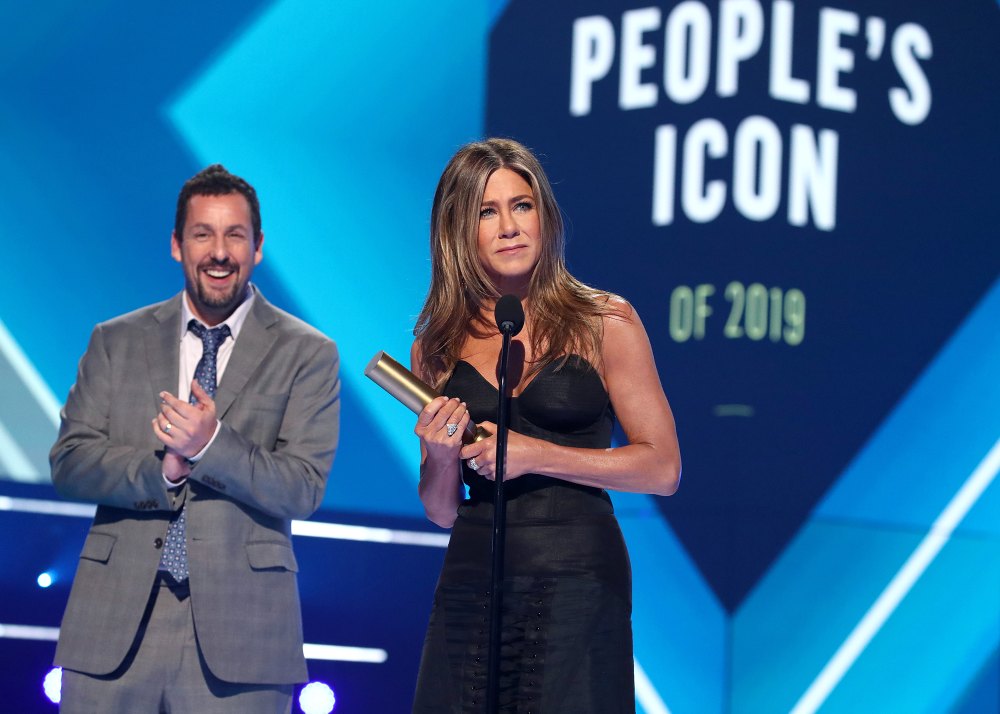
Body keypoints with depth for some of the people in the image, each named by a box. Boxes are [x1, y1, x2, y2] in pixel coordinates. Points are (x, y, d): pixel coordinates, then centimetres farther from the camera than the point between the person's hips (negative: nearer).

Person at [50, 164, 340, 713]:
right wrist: (162, 468, -13)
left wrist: (211, 445, -18)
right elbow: (68, 462, 4)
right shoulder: (116, 341, 12)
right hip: (116, 623, 2)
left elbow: (303, 491, -3)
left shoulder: (307, 354, 5)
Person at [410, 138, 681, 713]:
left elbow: (663, 469, -4)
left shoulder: (606, 323, 0)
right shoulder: (437, 346, 9)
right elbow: (441, 510, 13)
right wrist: (442, 456, -9)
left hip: (578, 583, -3)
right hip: (471, 578, 3)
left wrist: (534, 455, -11)